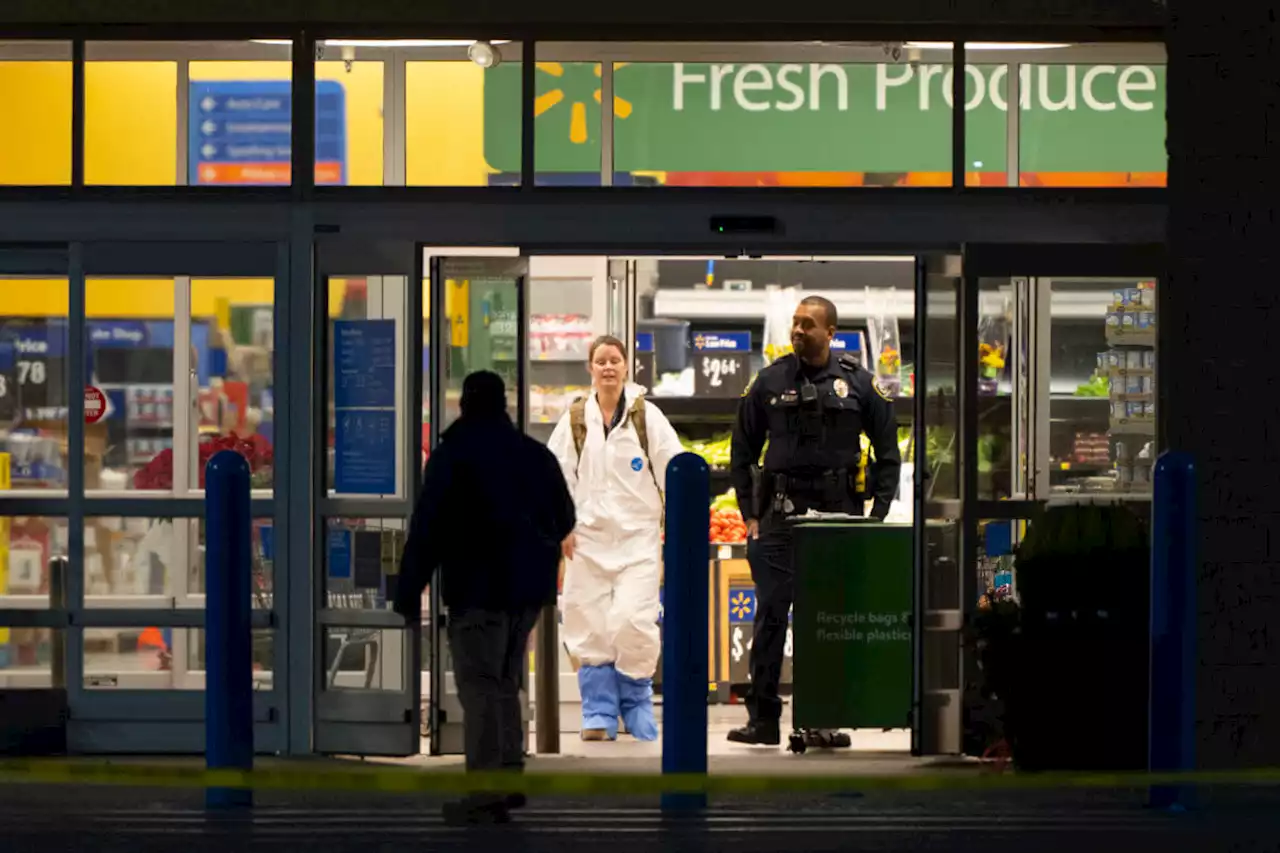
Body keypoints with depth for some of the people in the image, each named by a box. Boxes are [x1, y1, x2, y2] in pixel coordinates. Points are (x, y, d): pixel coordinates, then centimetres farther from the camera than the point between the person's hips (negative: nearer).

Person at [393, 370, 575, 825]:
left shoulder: (453, 455, -8)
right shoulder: (537, 455, 10)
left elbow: (426, 528, -12)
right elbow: (563, 520, 20)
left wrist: (409, 592, -9)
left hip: (478, 588, -6)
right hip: (528, 589, 6)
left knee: (480, 690, -7)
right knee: (506, 685, 18)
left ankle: (486, 795, -13)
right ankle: (510, 778, 18)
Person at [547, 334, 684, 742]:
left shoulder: (646, 417, 0)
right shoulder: (575, 420, 6)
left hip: (638, 536, -2)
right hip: (589, 537, 2)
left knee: (633, 621, -13)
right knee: (591, 627, 0)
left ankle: (637, 705, 8)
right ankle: (599, 716, 9)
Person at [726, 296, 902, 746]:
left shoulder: (858, 383, 3)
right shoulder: (771, 382, 4)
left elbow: (888, 452, 9)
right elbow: (742, 451, 10)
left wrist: (878, 514, 2)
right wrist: (750, 514, 4)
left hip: (840, 512, 0)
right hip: (783, 513, 0)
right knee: (771, 615, -5)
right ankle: (762, 719, -4)